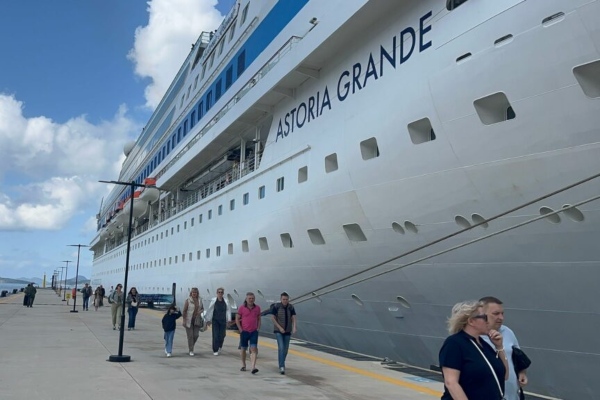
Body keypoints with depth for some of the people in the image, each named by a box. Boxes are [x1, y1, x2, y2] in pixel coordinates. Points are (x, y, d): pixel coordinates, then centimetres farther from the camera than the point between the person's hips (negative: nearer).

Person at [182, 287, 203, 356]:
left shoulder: (199, 300, 4)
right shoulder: (188, 300, -9)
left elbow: (202, 308, 16)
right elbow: (184, 310, -8)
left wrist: (200, 311, -8)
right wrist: (184, 320, -12)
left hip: (197, 320, 4)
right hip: (189, 320, -4)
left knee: (196, 335, 2)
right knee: (190, 335, -1)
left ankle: (191, 345, 30)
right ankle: (191, 351, 10)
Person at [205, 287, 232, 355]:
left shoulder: (226, 301, 2)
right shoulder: (213, 301, -3)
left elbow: (228, 310, 3)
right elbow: (209, 311, 0)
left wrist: (229, 319, -3)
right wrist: (208, 320, -1)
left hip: (223, 321, 2)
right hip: (215, 320, -2)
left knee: (222, 335, 5)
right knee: (215, 335, -4)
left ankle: (219, 346, 33)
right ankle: (215, 350, 6)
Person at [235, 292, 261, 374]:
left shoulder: (257, 308, 3)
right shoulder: (242, 308, -3)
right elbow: (237, 319, 0)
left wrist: (258, 328, 3)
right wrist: (241, 330, -6)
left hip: (254, 332, 1)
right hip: (244, 331, -1)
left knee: (254, 349, -10)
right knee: (243, 349, 11)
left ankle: (253, 367, -17)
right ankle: (243, 365, 29)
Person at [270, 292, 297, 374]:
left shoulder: (291, 307, -2)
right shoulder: (276, 306, -12)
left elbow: (294, 318, -6)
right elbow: (272, 318, -10)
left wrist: (294, 328, -24)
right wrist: (280, 328, -17)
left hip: (287, 331, 4)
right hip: (278, 330, -4)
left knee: (285, 349, 9)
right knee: (281, 347, -17)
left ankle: (282, 365, 29)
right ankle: (282, 367, -19)